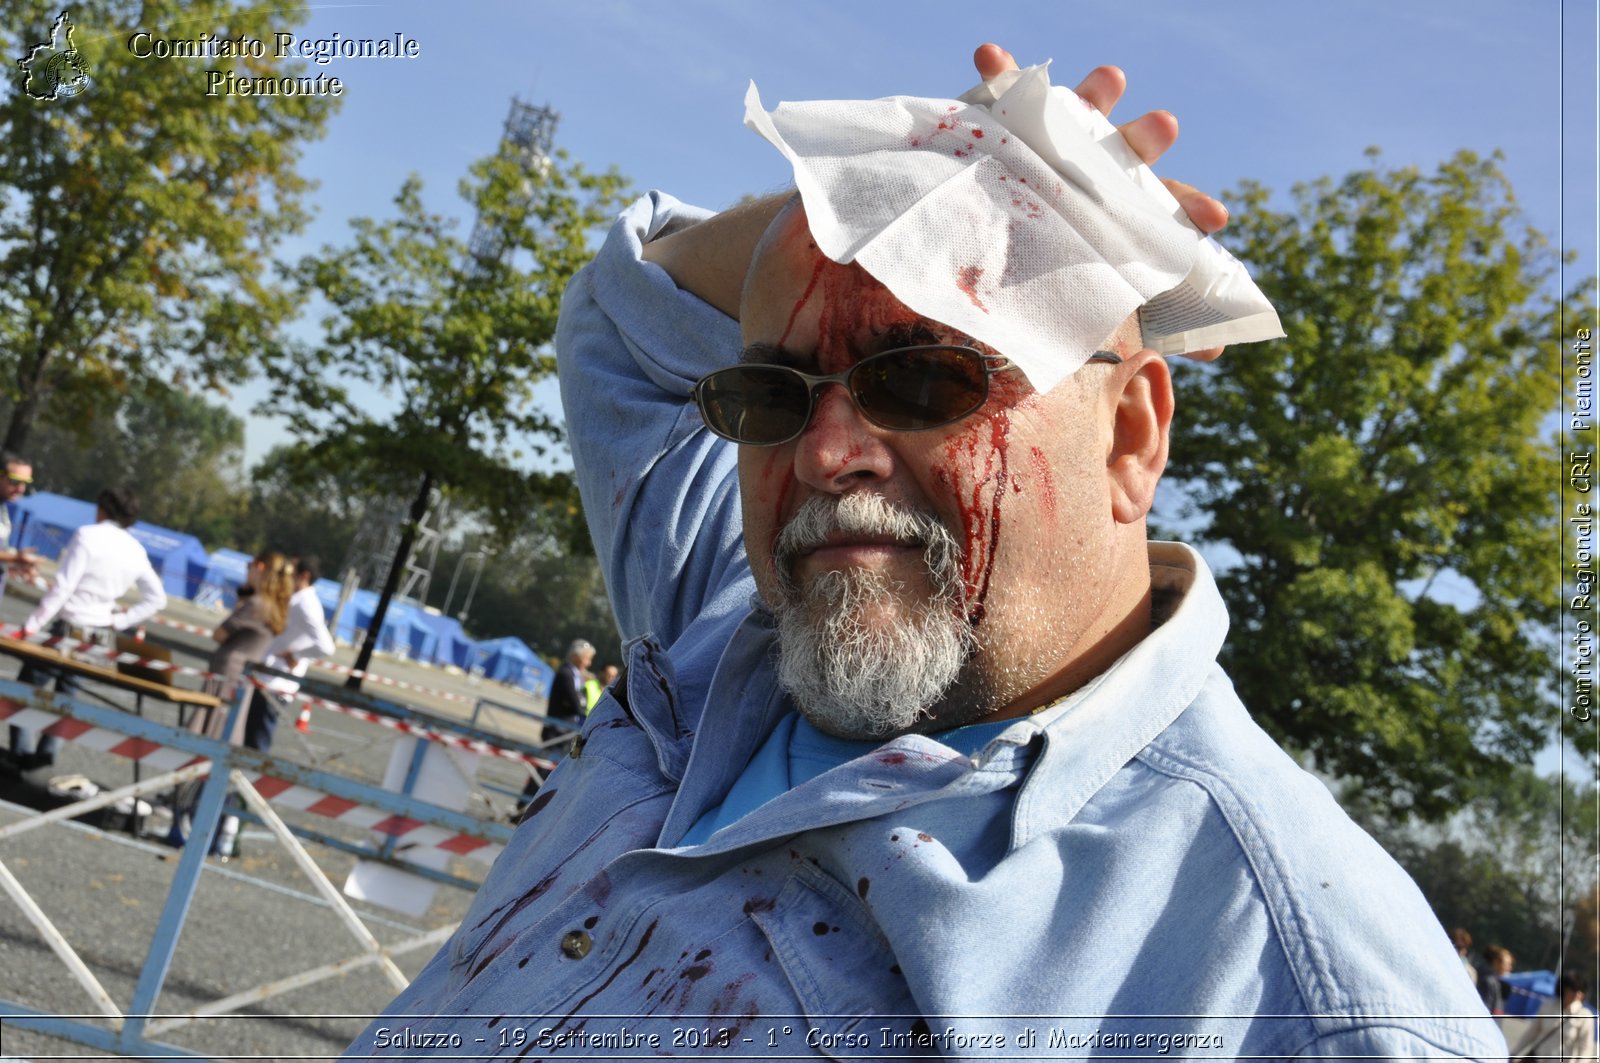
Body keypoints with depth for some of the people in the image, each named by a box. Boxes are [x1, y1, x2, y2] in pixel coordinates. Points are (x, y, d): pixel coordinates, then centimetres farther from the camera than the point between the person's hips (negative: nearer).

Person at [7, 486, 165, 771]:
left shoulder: (88, 535, -13)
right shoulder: (136, 551, 5)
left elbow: (63, 586, -18)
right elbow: (157, 598, 7)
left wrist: (32, 624, -14)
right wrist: (119, 621, 7)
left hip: (68, 628, -6)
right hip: (101, 636, 6)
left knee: (26, 685, 8)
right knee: (66, 693, 17)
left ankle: (22, 753, 6)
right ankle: (47, 752, 13)